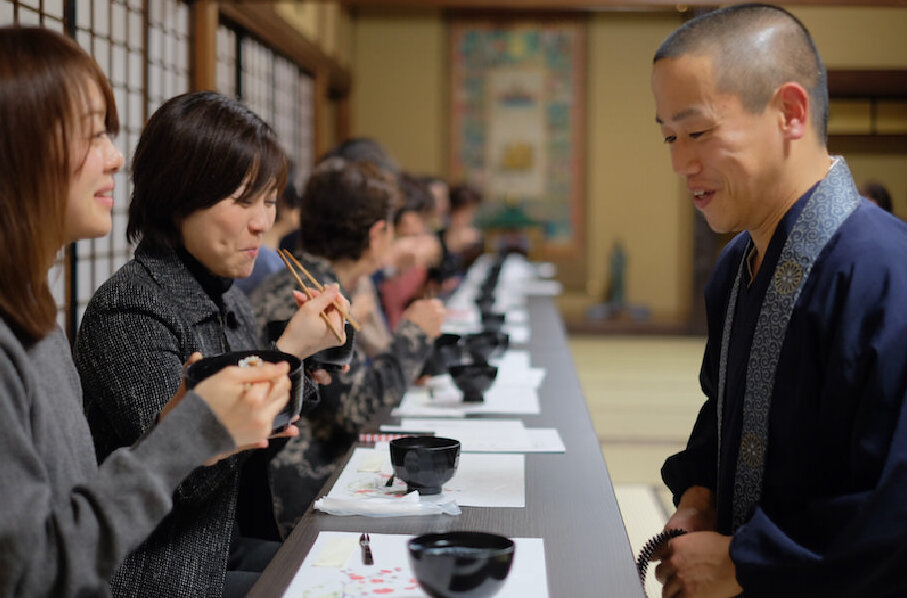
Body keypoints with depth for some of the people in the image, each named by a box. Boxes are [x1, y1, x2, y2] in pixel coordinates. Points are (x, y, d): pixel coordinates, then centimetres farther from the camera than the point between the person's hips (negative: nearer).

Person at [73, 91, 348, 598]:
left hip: (229, 550, 8)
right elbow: (185, 474, -25)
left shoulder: (229, 297, 8)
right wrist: (287, 353, -21)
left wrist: (305, 354, -2)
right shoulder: (128, 309, -19)